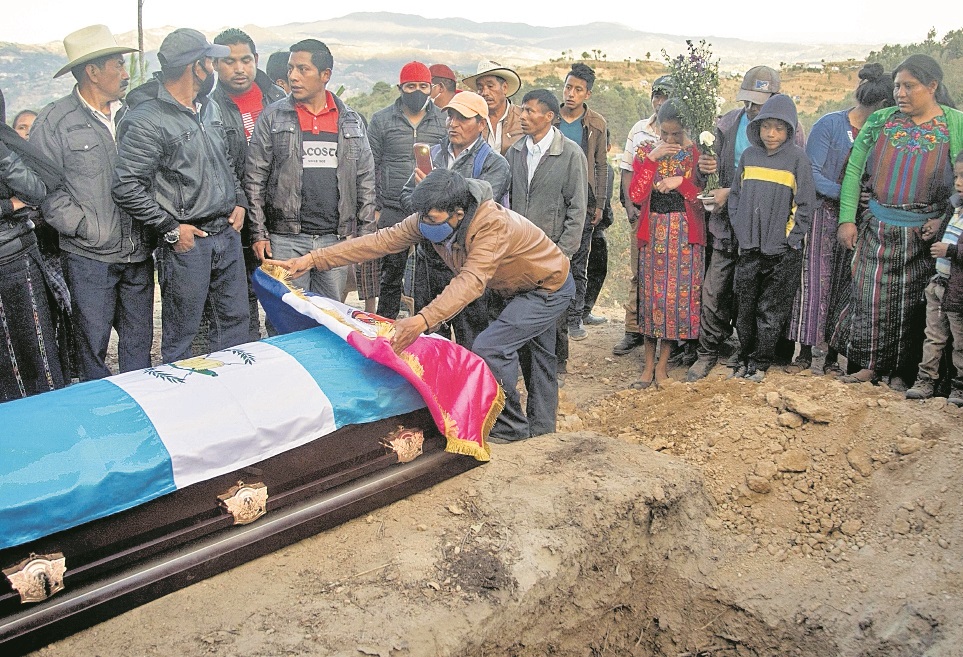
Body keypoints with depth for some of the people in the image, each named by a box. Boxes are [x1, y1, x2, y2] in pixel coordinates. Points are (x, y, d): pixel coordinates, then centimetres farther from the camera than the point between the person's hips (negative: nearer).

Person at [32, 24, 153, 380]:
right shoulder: (54, 121, -4)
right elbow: (47, 191, -7)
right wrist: (91, 228, -13)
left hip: (139, 253, 4)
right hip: (89, 257, -4)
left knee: (139, 340, 13)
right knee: (92, 342, 5)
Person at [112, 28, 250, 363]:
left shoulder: (210, 108, 11)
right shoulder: (146, 120, -15)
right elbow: (126, 188, -18)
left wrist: (239, 201, 10)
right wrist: (170, 229, -16)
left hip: (228, 233, 7)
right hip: (187, 241, -7)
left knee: (235, 320, 15)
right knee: (181, 333, 5)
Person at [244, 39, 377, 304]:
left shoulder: (351, 121, 9)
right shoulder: (272, 117, 3)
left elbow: (366, 180, 11)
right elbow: (255, 179, 2)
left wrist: (366, 234, 5)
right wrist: (259, 233, -4)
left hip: (336, 238, 2)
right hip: (286, 239, -2)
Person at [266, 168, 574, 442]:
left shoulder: (493, 224, -40)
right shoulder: (429, 220, -17)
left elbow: (472, 281, -50)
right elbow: (382, 240, -19)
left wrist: (423, 320, -63)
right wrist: (313, 259, -25)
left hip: (550, 288, -8)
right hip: (517, 289, 8)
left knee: (489, 348, -19)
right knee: (540, 355, 24)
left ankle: (511, 427, -1)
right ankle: (541, 423, 43)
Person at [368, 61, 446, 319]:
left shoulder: (444, 121, 7)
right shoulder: (381, 120, 5)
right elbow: (371, 167, 6)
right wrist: (374, 208, 0)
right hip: (393, 211, -1)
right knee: (391, 277, 5)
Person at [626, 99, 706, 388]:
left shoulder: (697, 153, 1)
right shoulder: (646, 150, 4)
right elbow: (635, 195, -7)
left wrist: (680, 182, -16)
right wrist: (652, 159, -14)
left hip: (686, 233, -1)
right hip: (653, 231, 1)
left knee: (678, 294, -1)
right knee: (650, 293, 2)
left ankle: (662, 363, 11)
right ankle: (649, 362, 11)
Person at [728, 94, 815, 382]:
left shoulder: (797, 158, -5)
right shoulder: (749, 155, 7)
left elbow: (805, 203, -5)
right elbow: (735, 194, 14)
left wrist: (791, 239, -8)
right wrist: (739, 229, 5)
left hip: (782, 251, -4)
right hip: (749, 249, 4)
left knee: (771, 310, 5)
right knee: (744, 307, 10)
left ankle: (760, 362, 16)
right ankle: (745, 356, 24)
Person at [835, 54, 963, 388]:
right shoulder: (881, 121, 4)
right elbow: (853, 170, 5)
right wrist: (847, 219, -2)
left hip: (924, 232, -1)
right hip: (877, 227, 2)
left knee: (912, 303, 5)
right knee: (871, 295, 2)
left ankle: (902, 371, 17)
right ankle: (869, 364, 15)